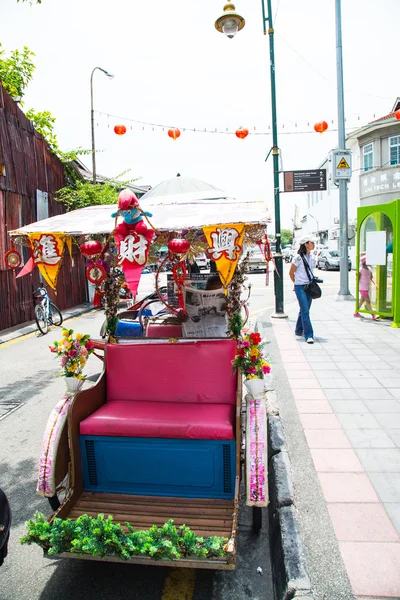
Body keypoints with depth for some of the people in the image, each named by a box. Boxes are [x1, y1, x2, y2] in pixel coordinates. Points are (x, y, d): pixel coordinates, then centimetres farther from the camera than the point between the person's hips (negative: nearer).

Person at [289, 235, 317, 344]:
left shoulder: (313, 257, 9)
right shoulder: (298, 257, -11)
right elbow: (291, 272, -3)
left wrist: (311, 282, 15)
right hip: (300, 287, -6)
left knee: (304, 310, 13)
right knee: (305, 311, -11)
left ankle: (299, 330, 30)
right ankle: (309, 335, -12)